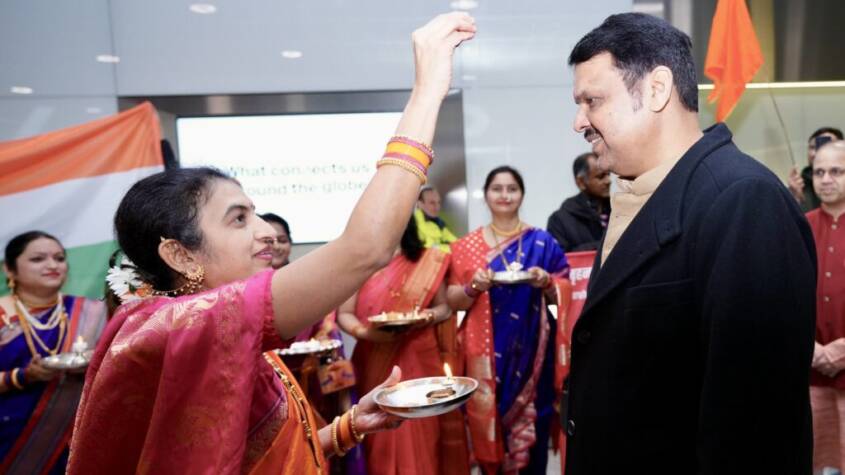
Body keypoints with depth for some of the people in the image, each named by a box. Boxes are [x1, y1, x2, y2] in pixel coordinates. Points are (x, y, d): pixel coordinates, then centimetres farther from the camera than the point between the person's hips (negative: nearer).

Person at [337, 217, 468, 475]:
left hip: (420, 360, 1)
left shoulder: (429, 260, 3)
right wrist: (365, 332, -20)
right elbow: (344, 314, -1)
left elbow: (444, 307, 9)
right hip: (376, 363, -1)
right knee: (382, 435, 5)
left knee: (424, 433, 6)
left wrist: (428, 316, -12)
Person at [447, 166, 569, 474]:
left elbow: (560, 298, 7)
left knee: (532, 422, 3)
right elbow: (453, 302, 4)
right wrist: (473, 288, -15)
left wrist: (546, 282, -13)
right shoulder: (466, 246, 5)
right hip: (486, 352, 0)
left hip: (531, 350, 0)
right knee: (487, 417, 4)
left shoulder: (542, 242, 4)